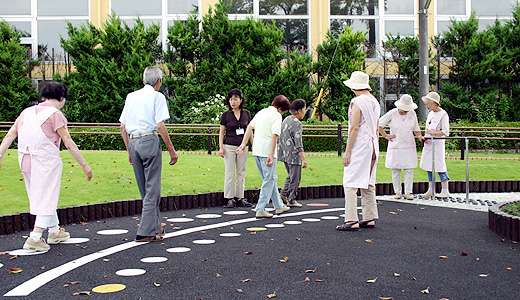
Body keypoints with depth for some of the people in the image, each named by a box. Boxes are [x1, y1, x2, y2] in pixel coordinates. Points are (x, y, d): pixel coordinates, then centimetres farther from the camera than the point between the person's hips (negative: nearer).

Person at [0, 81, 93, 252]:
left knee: (41, 197, 18)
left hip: (25, 160, 7)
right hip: (46, 161, -7)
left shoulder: (27, 112, 10)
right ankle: (35, 238, -3)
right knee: (47, 198, 2)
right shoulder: (55, 114, -9)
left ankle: (55, 231, 32)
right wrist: (84, 165, -7)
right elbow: (69, 144, -11)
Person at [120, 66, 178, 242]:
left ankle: (155, 227, 25)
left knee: (145, 189, 15)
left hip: (132, 142, 6)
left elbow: (123, 126, 14)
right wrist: (171, 150, -7)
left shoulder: (131, 96, 16)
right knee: (152, 189, -1)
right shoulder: (157, 96, -1)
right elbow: (160, 125, -11)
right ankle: (146, 232, -3)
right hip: (150, 141, -6)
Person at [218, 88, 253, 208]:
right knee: (230, 174, -2)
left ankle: (240, 198, 13)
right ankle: (229, 199, 4)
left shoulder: (246, 113, 5)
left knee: (241, 173, 6)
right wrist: (221, 147, -8)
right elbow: (221, 132, 1)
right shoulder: (226, 114, -1)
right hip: (229, 146, -3)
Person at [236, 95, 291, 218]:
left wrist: (244, 144, 14)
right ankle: (260, 210, -2)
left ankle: (279, 206, 26)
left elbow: (249, 127, 15)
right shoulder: (276, 116, -8)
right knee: (269, 180, 0)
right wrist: (271, 155, -20)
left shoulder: (262, 112, 16)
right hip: (267, 151, -8)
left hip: (257, 151, 8)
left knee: (270, 179, 17)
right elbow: (274, 135, -16)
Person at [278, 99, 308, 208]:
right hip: (294, 154, -8)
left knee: (291, 175, 22)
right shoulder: (297, 123, -17)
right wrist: (304, 159, -20)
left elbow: (279, 137, 15)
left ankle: (283, 193, 16)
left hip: (285, 153, 8)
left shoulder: (286, 120, 8)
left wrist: (277, 150, 25)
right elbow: (298, 143, -21)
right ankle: (291, 200, 9)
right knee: (295, 178, 3)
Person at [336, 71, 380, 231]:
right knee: (368, 183, 13)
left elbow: (354, 127, -17)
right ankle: (370, 218, 16)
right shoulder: (375, 102, 13)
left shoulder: (357, 102, -12)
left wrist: (347, 151, -15)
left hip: (359, 146, -9)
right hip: (372, 146, 9)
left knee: (350, 184, -8)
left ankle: (351, 221, -12)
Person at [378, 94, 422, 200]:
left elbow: (416, 129, 18)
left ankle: (408, 192, 1)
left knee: (409, 170, -4)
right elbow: (379, 124, 5)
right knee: (395, 170, 0)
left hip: (409, 146, 2)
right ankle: (398, 192, 10)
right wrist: (386, 136, 1)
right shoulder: (392, 114, -3)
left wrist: (419, 136, 0)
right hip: (395, 146, -2)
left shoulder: (412, 114, 6)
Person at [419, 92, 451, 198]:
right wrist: (424, 137, 6)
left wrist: (434, 133, -21)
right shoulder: (430, 113, 15)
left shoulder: (443, 115, -10)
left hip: (438, 143, -8)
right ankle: (430, 190, 15)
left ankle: (445, 191, 0)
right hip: (428, 143, 8)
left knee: (440, 166, -6)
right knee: (429, 166, 9)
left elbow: (445, 132, -13)